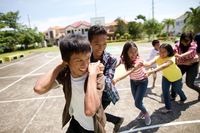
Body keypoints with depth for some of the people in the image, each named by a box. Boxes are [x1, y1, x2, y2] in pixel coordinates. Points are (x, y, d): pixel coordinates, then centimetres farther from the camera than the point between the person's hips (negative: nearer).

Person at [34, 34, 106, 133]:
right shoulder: (65, 73, -17)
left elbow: (90, 111, -43)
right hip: (75, 122, 4)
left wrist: (92, 74, -41)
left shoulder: (97, 76, -29)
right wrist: (60, 66, -26)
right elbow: (39, 89, -31)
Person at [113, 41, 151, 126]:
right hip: (133, 81, 5)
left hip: (142, 81, -5)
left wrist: (116, 79, -62)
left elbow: (129, 72, -49)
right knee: (137, 101, 16)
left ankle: (146, 114, 25)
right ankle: (143, 111, 48)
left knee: (137, 103, -7)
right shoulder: (124, 58, -19)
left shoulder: (139, 61, -36)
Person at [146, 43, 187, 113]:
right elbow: (150, 63, -48)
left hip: (176, 77, -3)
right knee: (165, 91, -9)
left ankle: (183, 98, 56)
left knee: (177, 90, 19)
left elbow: (163, 66, -61)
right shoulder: (158, 58, -27)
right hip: (166, 76, 3)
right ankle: (168, 108, 11)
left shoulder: (171, 58, -40)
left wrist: (152, 71, -76)